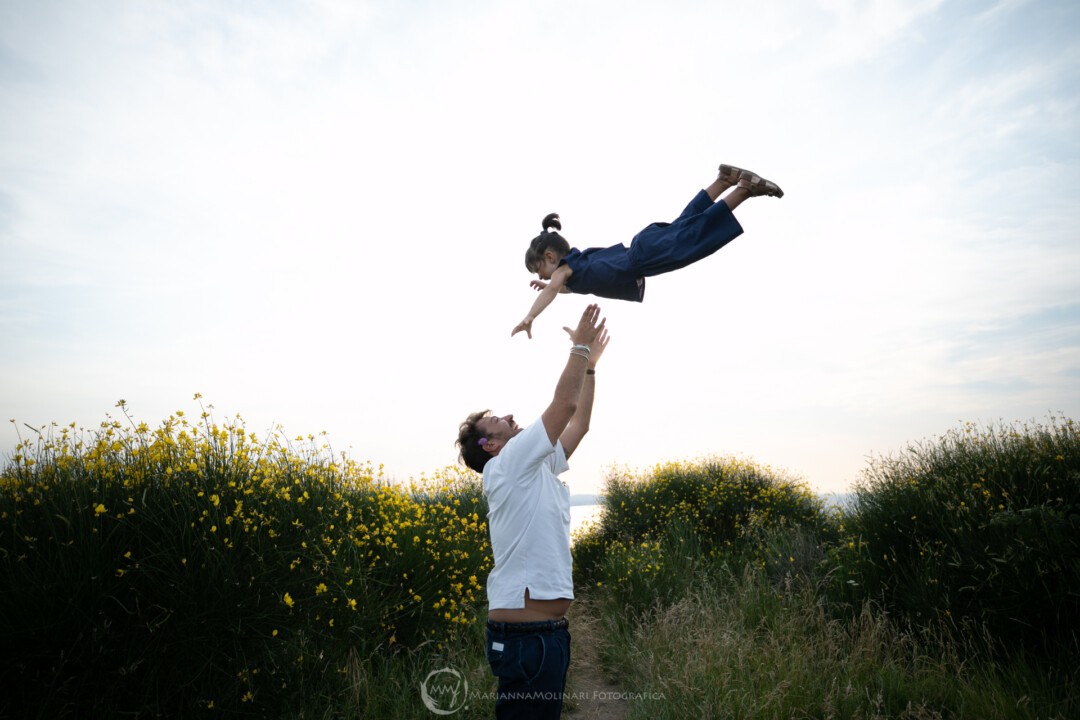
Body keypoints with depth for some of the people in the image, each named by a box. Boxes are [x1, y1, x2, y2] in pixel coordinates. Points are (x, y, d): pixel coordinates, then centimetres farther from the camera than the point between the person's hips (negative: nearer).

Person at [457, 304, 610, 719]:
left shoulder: (538, 468, 16)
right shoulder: (507, 467, -10)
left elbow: (578, 423, 19)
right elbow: (564, 403, -14)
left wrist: (590, 364, 20)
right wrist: (580, 346, -4)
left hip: (546, 629, 9)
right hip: (525, 633, -9)